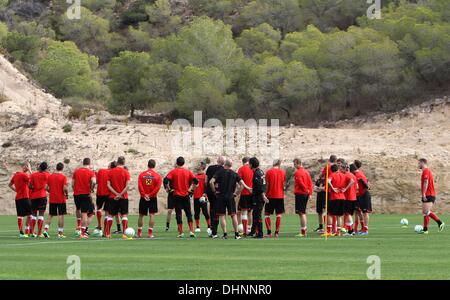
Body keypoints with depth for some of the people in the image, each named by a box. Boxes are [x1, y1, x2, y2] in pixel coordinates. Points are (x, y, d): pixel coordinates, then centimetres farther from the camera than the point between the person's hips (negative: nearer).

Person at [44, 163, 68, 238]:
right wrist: (67, 194, 0)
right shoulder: (63, 177, -9)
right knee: (61, 215, 0)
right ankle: (60, 233, -1)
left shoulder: (50, 176, 4)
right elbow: (65, 188, -18)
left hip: (52, 199, 4)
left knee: (50, 215, 12)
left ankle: (45, 229, -2)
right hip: (61, 199, -4)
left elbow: (46, 188, 3)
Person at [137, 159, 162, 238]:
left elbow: (139, 186, -9)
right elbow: (158, 187, -11)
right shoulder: (157, 176, -2)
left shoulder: (142, 175, 1)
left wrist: (144, 195, -9)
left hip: (144, 198, 1)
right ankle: (150, 233, -6)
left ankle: (139, 233, 14)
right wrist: (150, 195, -10)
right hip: (153, 198, -1)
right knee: (152, 215, 0)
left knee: (141, 215, 11)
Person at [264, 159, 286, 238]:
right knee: (279, 215, 7)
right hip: (280, 196, 2)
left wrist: (266, 193, 8)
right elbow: (283, 184, 7)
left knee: (267, 214, 5)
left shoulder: (269, 172, -5)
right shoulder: (283, 172, 1)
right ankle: (277, 232, 2)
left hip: (270, 196, -2)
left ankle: (269, 232, -5)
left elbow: (267, 184, -3)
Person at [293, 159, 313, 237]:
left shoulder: (297, 172, -12)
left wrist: (306, 190, -6)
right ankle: (304, 231, 17)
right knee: (303, 213, 15)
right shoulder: (306, 172, 13)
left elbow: (301, 183, -18)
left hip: (300, 193, -8)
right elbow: (310, 183, 10)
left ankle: (303, 232, -10)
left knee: (301, 213, -7)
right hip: (306, 194, 8)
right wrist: (310, 192, 8)